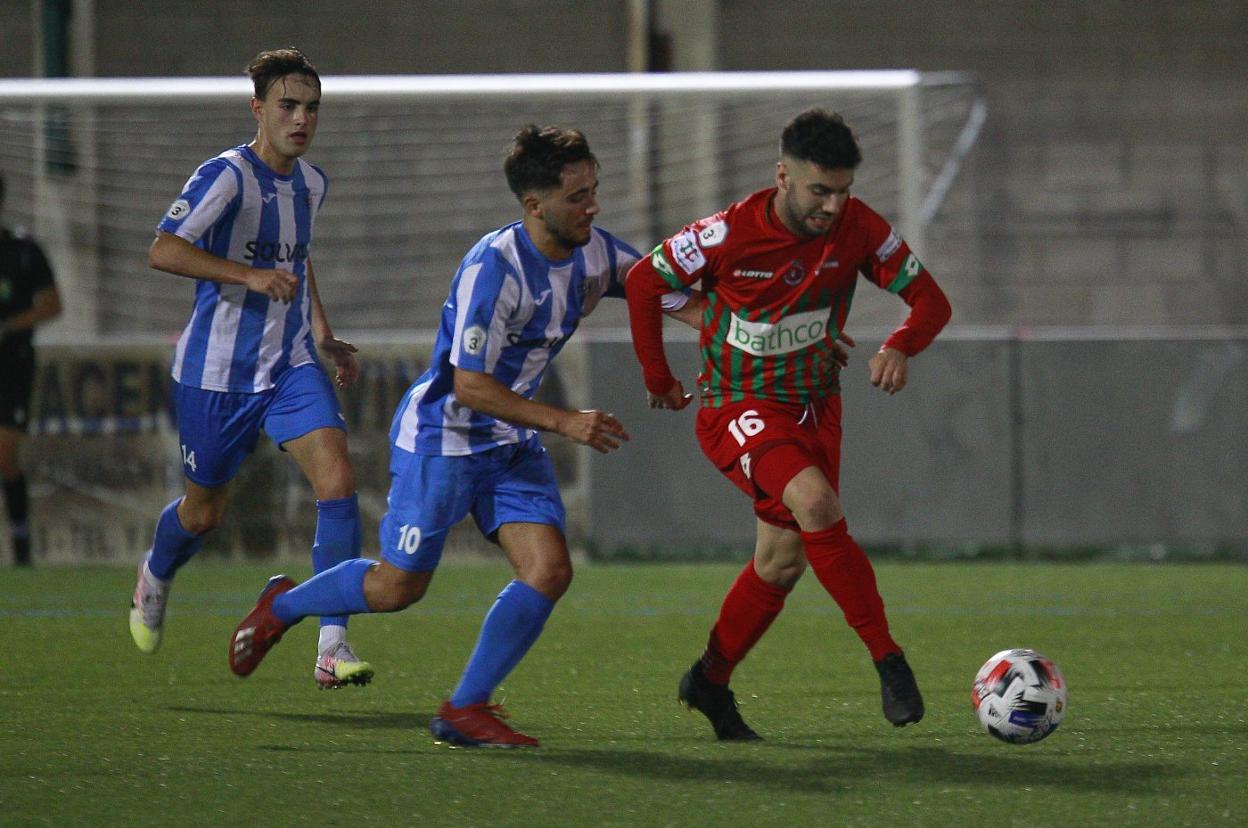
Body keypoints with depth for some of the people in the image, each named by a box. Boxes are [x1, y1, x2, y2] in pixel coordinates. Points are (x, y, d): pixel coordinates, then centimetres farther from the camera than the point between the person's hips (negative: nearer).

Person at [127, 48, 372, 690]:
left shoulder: (312, 182, 8)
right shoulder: (226, 175, -16)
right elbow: (162, 251, -27)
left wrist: (323, 334, 18)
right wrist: (250, 275, -34)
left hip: (291, 366, 5)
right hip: (216, 370, -5)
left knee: (337, 478, -18)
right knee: (205, 510, 10)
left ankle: (332, 645, -19)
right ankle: (155, 577, 48)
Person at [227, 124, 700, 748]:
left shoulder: (594, 253, -4)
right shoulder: (494, 267, -27)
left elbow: (678, 300, 5)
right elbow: (470, 386, -27)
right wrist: (565, 424, -28)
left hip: (512, 442, 7)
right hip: (441, 436, -7)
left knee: (549, 571, -10)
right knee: (398, 588, 1)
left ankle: (464, 709, -1)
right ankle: (282, 606, 30)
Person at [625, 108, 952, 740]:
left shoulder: (856, 228, -12)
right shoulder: (728, 235, -21)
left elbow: (928, 299, -6)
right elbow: (643, 282, -6)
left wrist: (900, 348, -28)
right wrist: (657, 378, 2)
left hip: (815, 405, 5)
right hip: (738, 409, -5)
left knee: (783, 561, 8)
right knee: (816, 503, -29)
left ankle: (710, 681, 30)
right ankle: (889, 661, -24)